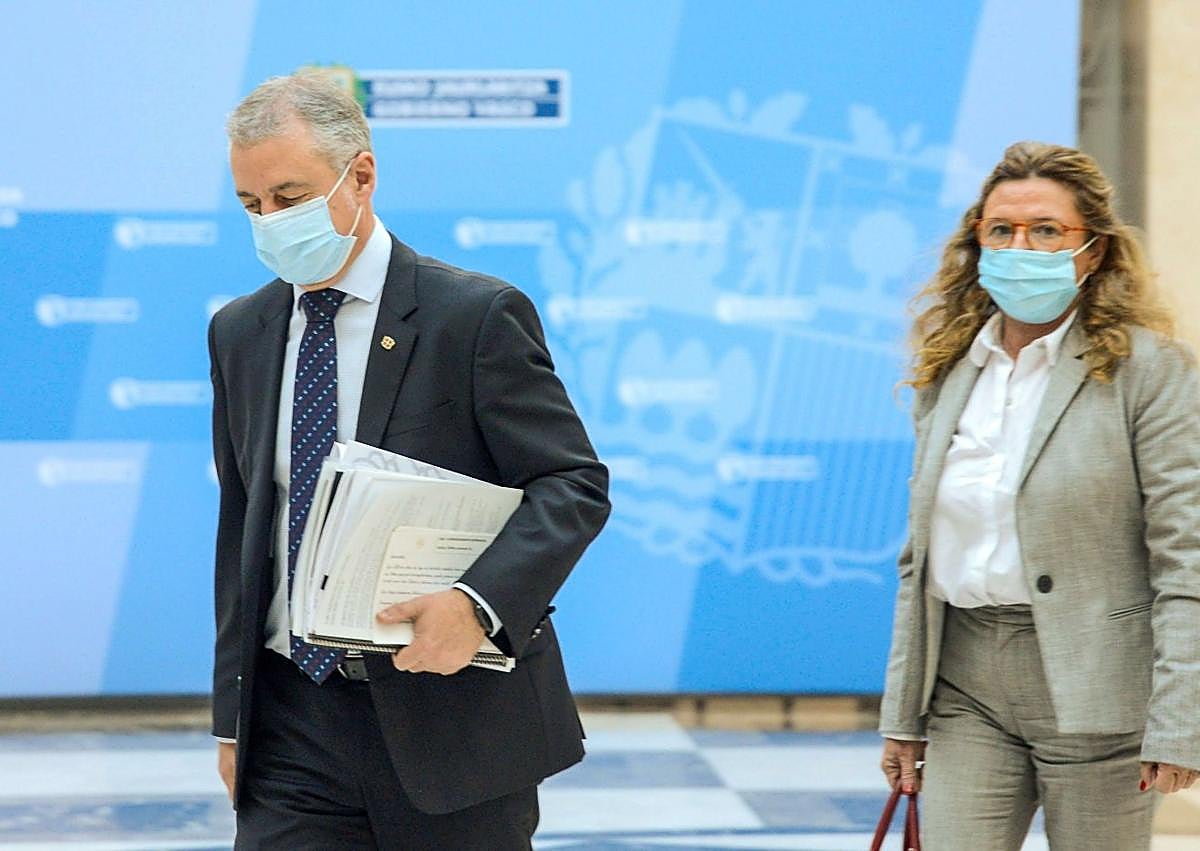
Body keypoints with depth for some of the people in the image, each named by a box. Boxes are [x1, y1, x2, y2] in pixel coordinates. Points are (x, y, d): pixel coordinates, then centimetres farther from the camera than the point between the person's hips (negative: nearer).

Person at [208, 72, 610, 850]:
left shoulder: (477, 315, -7)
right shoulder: (240, 333, 10)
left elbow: (575, 485, -9)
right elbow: (241, 525, 15)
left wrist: (479, 604, -26)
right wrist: (232, 715, 12)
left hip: (452, 722, -4)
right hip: (292, 723, 4)